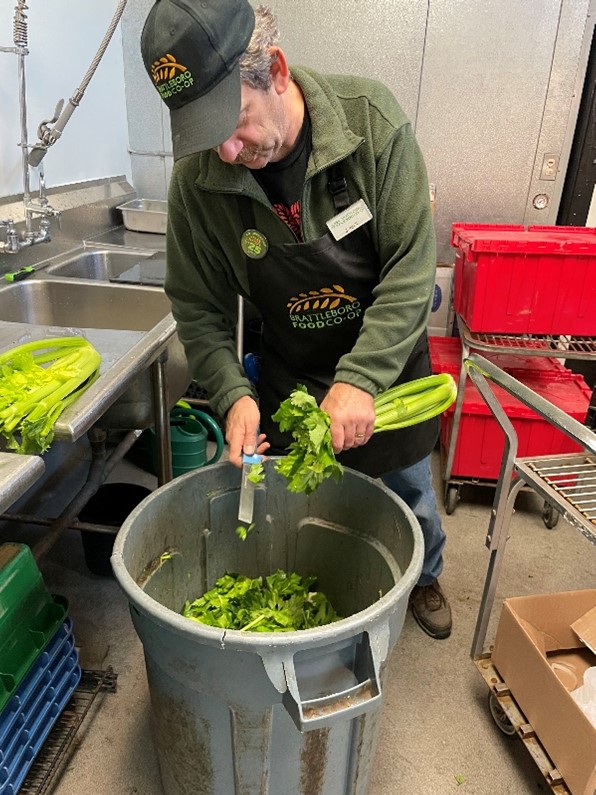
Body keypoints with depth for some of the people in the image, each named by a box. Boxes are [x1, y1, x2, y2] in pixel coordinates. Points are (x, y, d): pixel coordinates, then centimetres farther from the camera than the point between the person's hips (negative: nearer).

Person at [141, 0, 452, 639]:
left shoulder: (370, 120, -22)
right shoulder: (198, 178, -18)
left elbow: (412, 268, -21)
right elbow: (199, 306, -9)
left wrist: (361, 377, -29)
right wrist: (233, 395, -23)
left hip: (387, 364, 0)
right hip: (290, 380, 1)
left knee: (409, 498, 21)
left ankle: (424, 578, 55)